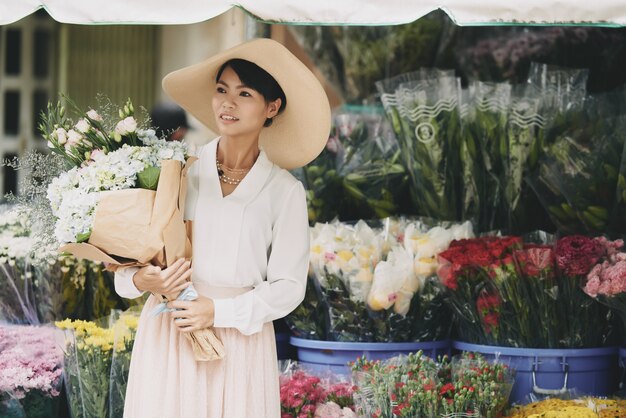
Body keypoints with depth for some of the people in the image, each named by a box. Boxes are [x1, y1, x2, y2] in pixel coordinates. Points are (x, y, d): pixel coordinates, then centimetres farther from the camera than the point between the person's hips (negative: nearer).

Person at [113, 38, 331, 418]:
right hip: (167, 332, 1)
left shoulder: (284, 190, -2)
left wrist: (219, 310, -14)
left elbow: (288, 286, -3)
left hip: (239, 338, -1)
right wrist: (141, 281, -16)